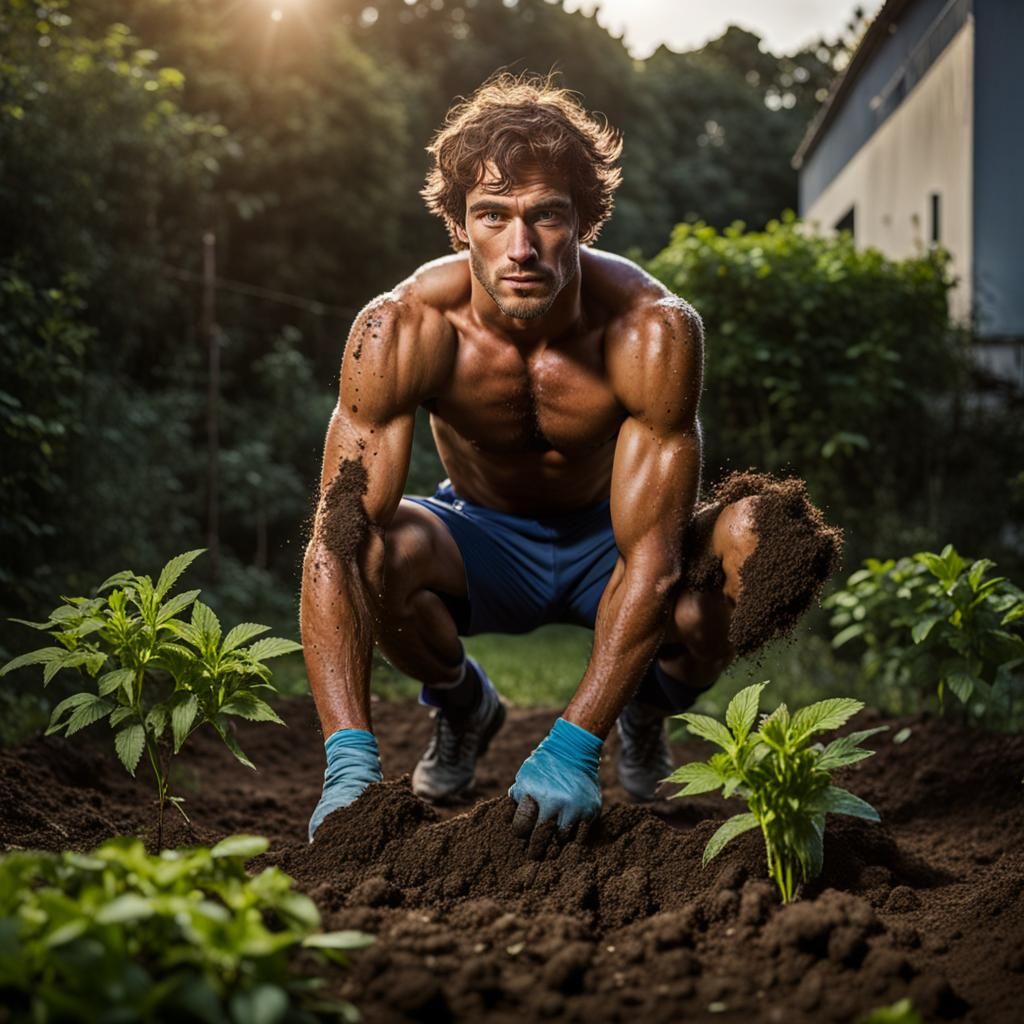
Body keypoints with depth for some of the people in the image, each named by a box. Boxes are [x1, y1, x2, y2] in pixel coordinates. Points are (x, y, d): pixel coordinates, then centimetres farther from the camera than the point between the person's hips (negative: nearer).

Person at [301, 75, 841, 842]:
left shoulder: (655, 331, -31)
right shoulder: (402, 331, -29)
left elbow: (651, 559, -33)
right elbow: (336, 540, -35)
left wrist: (571, 749, -41)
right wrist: (350, 758, -45)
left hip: (611, 537, 0)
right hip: (483, 541, 1)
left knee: (755, 536, -32)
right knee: (380, 545, -34)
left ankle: (648, 706, 2)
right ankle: (461, 703, 3)